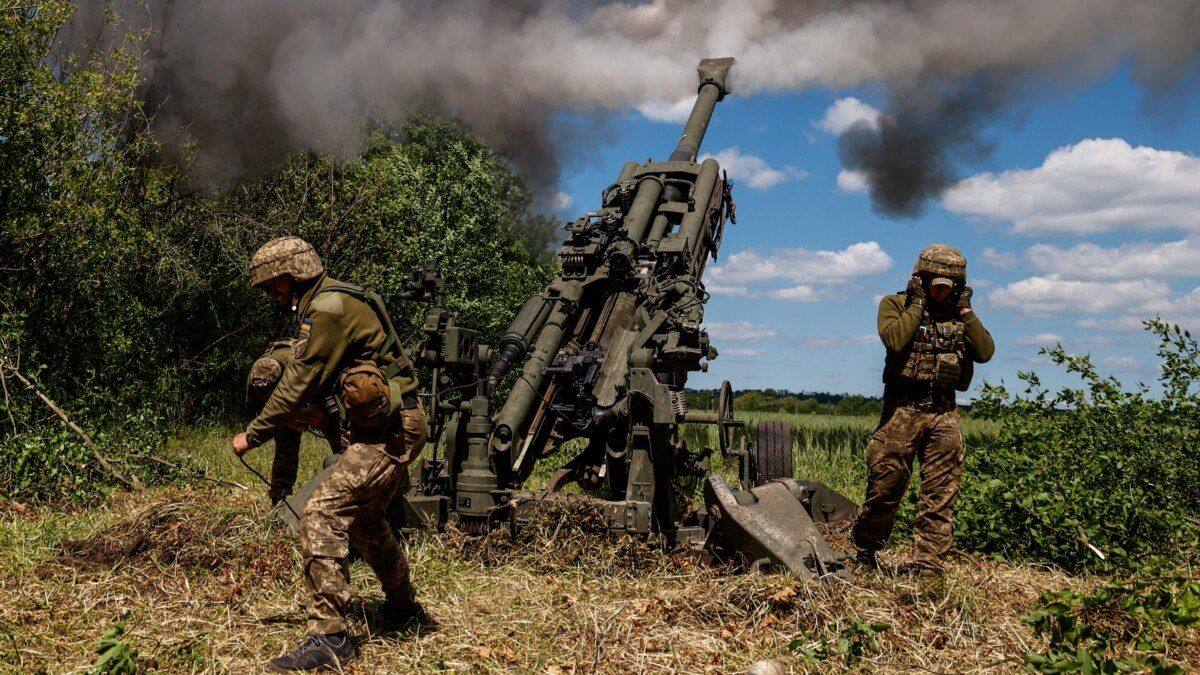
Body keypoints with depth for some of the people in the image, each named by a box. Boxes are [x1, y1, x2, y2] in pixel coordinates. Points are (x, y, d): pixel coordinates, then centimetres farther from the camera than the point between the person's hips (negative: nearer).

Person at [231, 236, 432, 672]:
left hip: (389, 431, -11)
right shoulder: (326, 307, 17)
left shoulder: (329, 308, -16)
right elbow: (310, 389, 21)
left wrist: (252, 435, -4)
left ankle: (329, 638, -13)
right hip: (391, 427, 11)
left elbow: (298, 386, -15)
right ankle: (404, 610, 41)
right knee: (363, 519, 24)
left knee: (321, 515, -16)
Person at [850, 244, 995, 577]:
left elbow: (985, 352, 1)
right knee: (885, 487, 1)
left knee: (941, 495, 1)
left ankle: (928, 567, 6)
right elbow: (895, 340, -18)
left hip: (944, 413, 4)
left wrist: (965, 310, -1)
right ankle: (865, 549, 22)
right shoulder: (895, 305, 2)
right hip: (903, 409, -3)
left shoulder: (959, 314, 14)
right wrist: (917, 303, -9)